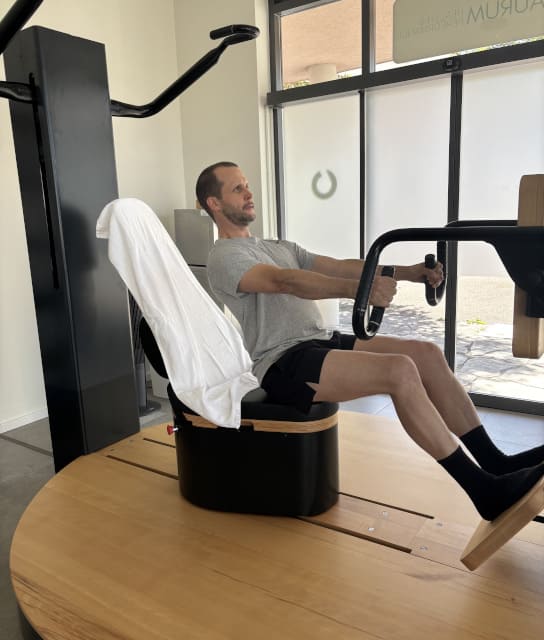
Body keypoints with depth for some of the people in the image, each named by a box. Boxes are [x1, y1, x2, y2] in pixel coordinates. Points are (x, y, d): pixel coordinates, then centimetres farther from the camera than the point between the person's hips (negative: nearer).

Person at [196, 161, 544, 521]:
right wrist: (357, 288, -39)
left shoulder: (279, 247, 24)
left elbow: (339, 266, 14)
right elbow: (285, 282, -24)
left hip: (321, 343, 8)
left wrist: (408, 272, 2)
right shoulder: (224, 258, -4)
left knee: (428, 354, -8)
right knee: (399, 370, -27)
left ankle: (496, 461, -2)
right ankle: (485, 489, -19)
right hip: (282, 364, -8)